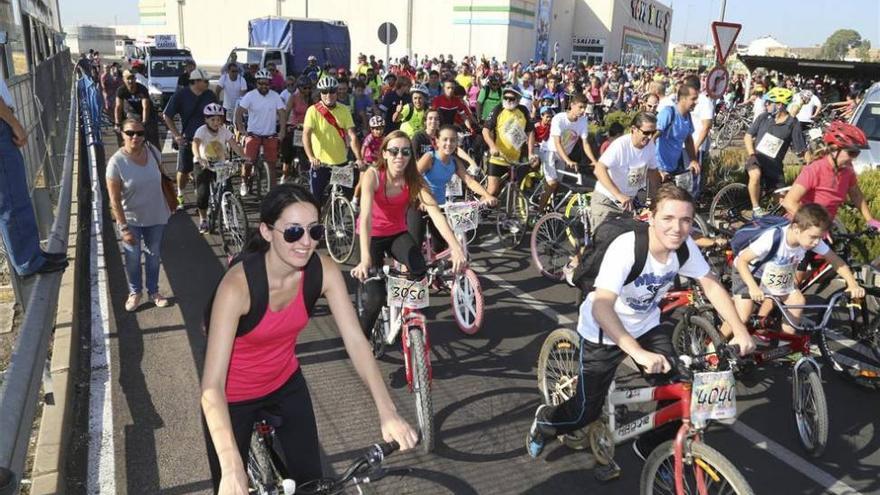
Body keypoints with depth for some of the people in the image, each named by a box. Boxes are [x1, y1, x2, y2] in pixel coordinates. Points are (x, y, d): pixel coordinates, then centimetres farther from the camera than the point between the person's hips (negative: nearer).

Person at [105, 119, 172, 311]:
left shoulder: (153, 152, -11)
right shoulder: (116, 162, -22)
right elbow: (114, 200, -18)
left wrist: (169, 204, 12)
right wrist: (123, 227, -20)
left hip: (156, 216, 3)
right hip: (131, 219, -3)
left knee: (153, 255, 18)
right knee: (132, 258, 13)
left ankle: (153, 291, 37)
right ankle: (135, 291, 36)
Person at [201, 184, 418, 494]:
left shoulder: (324, 271, -21)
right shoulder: (238, 285, -34)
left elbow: (355, 341, -22)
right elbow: (212, 385, -37)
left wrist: (387, 412, -33)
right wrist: (232, 468, -47)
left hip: (285, 383, 4)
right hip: (233, 396, -3)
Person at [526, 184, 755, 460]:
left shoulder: (685, 248, -16)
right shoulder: (626, 248, -34)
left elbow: (711, 285, -2)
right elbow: (601, 307, -43)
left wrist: (740, 331, -12)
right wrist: (639, 353, -52)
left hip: (647, 326, 5)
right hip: (604, 331, -5)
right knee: (588, 411, 0)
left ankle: (649, 449, 24)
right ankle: (545, 421, 33)